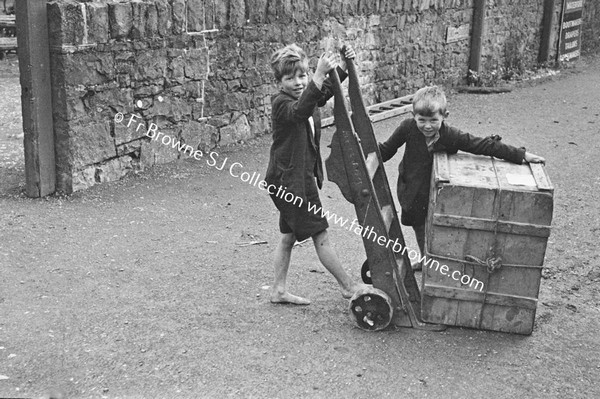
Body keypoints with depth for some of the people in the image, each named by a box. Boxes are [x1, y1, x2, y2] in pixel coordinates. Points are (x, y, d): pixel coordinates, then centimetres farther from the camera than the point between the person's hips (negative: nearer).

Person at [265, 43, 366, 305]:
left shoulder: (309, 96, 10)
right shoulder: (281, 103, -17)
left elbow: (328, 90, 6)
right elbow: (300, 110, -38)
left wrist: (344, 65, -13)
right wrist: (319, 75, -49)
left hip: (301, 178, 9)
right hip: (289, 180, -9)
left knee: (289, 236, 15)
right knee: (320, 236, 1)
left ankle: (278, 291, 25)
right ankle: (348, 286, 11)